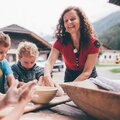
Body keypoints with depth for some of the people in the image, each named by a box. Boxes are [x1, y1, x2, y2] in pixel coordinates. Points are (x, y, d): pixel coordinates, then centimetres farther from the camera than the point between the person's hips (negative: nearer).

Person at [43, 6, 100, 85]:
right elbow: (50, 62, -23)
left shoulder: (93, 43, -19)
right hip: (69, 77, 1)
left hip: (88, 79, -1)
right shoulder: (61, 41, -12)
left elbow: (87, 72, -20)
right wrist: (47, 76, -44)